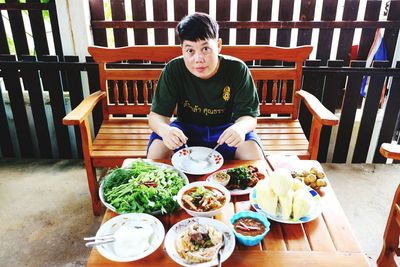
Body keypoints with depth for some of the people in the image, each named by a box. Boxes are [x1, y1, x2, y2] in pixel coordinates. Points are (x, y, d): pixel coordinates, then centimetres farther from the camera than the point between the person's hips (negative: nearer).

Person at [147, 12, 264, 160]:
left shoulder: (237, 70, -18)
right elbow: (156, 114, -14)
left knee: (255, 156, -25)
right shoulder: (173, 70, -17)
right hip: (186, 129, 1)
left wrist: (240, 127, -42)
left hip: (225, 130, 0)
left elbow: (248, 116, -15)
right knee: (156, 152, -26)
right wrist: (165, 130, -40)